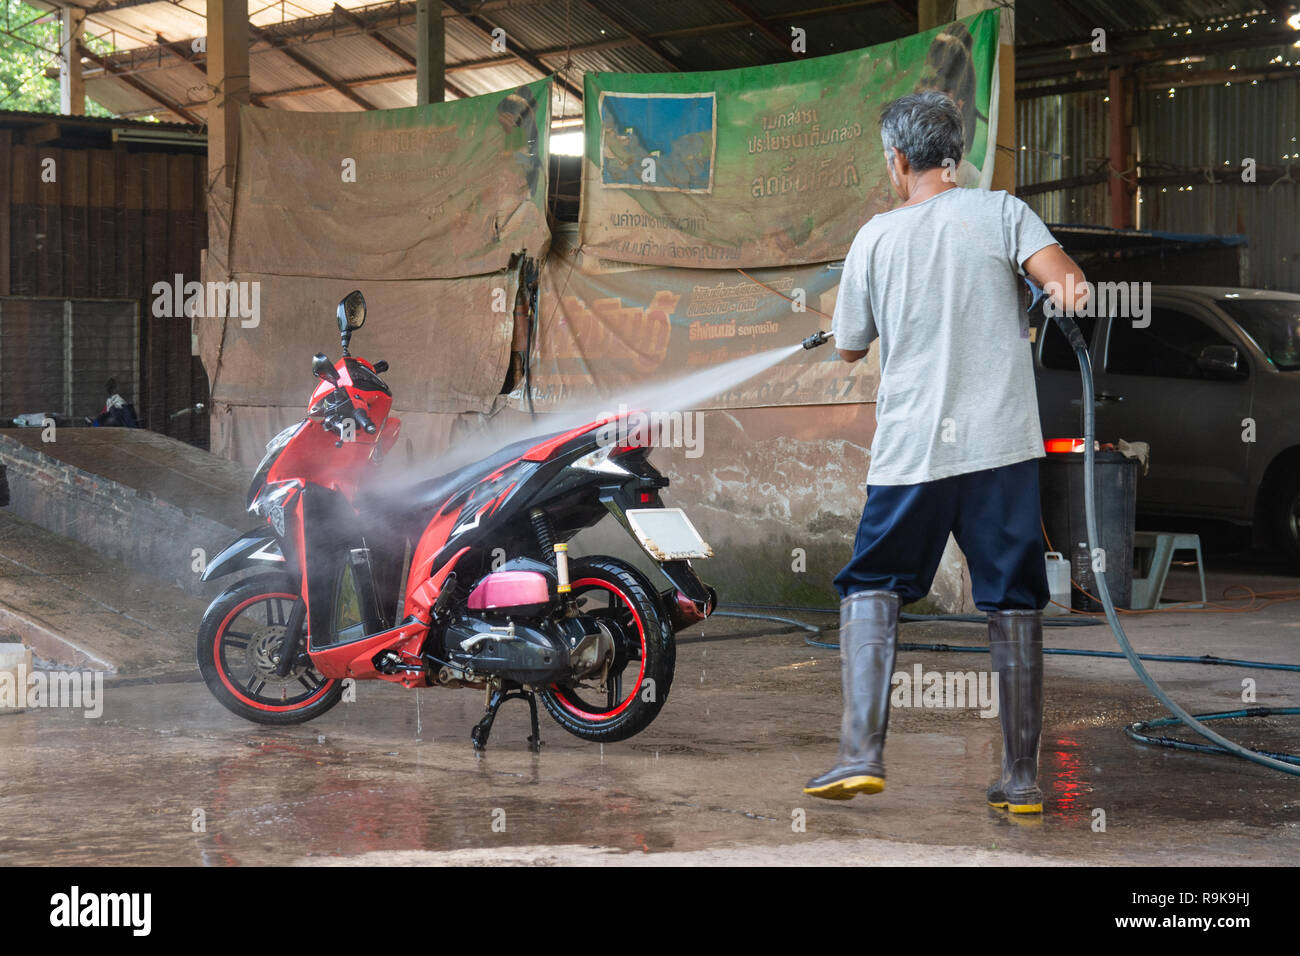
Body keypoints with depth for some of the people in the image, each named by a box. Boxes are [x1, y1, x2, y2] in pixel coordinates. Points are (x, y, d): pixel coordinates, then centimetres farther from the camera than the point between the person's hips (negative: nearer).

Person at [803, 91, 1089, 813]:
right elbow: (1063, 278, -14)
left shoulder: (876, 237, 7)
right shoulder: (1002, 212, 3)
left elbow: (849, 347, 18)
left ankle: (863, 751, -4)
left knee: (871, 587, 12)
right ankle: (1022, 777, 8)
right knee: (1015, 603, 7)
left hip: (910, 449, 0)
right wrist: (1065, 289, 9)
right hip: (1003, 442, 0)